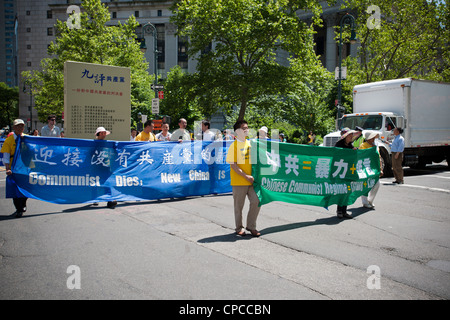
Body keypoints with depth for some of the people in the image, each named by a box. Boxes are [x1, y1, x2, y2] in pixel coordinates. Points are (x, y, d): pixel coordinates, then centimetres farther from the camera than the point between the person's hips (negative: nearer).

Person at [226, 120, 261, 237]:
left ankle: (251, 226, 15)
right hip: (239, 181, -5)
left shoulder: (249, 143, 9)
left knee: (256, 201, 0)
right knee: (239, 206, 6)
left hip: (250, 180, 5)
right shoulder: (234, 146, -10)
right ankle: (239, 228, 22)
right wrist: (246, 176, -16)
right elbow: (233, 165, -13)